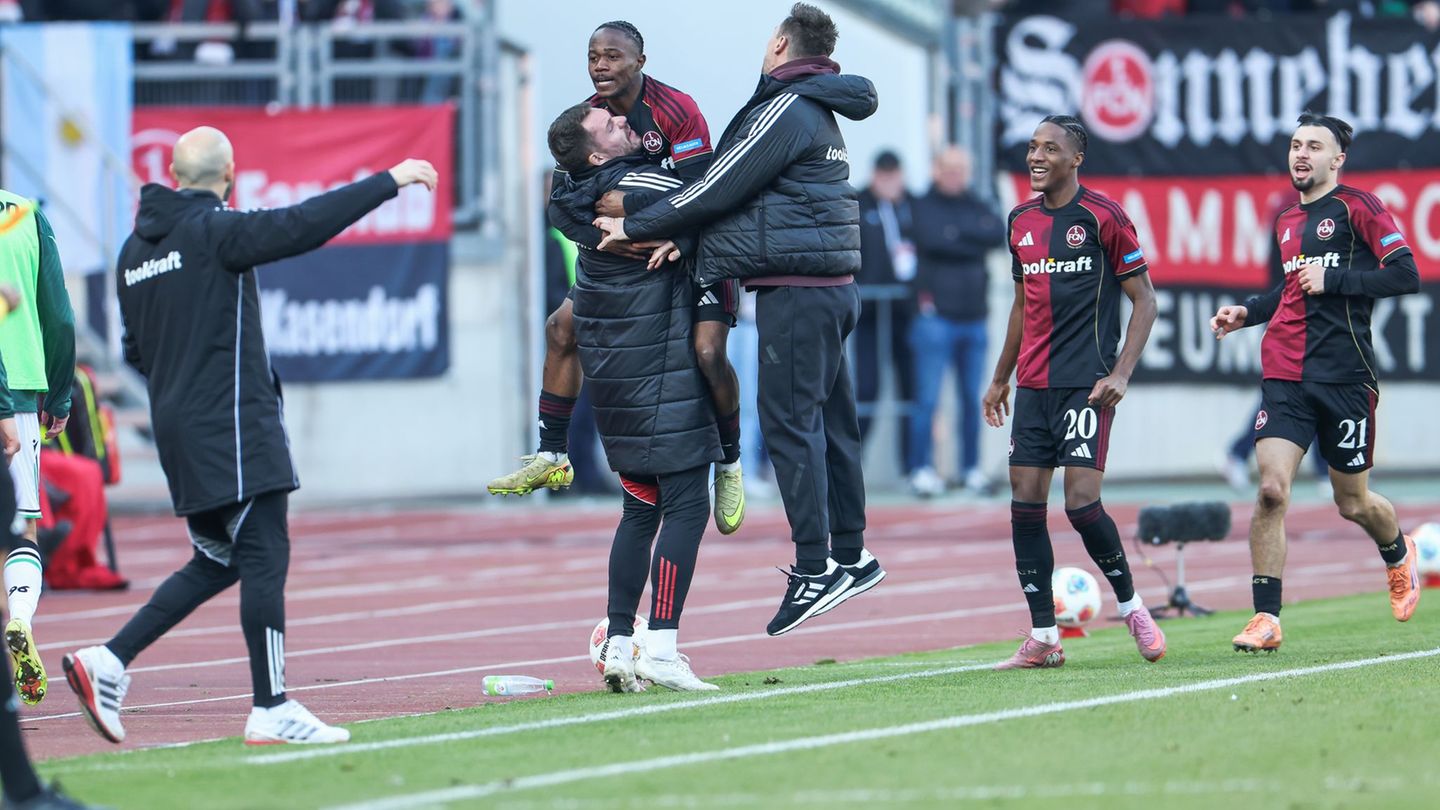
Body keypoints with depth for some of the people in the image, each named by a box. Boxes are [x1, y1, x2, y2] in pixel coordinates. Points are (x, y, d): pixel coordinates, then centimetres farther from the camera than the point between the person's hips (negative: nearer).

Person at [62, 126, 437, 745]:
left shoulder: (135, 250, 13)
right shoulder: (215, 231, -11)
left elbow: (136, 351, 19)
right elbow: (303, 225, -21)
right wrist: (389, 182, -16)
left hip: (177, 425, 8)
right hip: (232, 425, -8)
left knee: (216, 561, 14)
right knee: (264, 556, -5)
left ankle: (108, 661, 6)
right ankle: (271, 710, -7)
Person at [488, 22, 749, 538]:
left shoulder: (676, 111, -22)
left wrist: (628, 206, -34)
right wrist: (603, 239, -29)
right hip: (631, 256, 7)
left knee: (708, 352, -25)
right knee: (562, 327, 2)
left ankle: (730, 466, -3)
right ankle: (552, 457, 11)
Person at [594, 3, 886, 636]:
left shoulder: (784, 111, -12)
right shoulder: (818, 114, 20)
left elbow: (719, 188, -14)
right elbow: (738, 188, 18)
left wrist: (635, 227, -6)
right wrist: (675, 235, 6)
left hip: (796, 291, -10)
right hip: (830, 288, 10)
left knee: (790, 422, -9)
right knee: (828, 423, 12)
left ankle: (815, 569, -11)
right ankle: (850, 556, 16)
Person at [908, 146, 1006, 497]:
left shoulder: (975, 207, 14)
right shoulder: (924, 206, 2)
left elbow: (999, 233, -4)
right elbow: (932, 238, -16)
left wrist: (957, 232, -13)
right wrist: (974, 239, -7)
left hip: (974, 318, 5)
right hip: (936, 314, -5)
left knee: (972, 399, 8)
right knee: (928, 398, -7)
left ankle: (971, 469, 14)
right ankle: (922, 468, -3)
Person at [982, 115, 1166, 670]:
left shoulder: (1102, 217, -6)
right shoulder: (1021, 221, 12)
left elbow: (1144, 300, -4)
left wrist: (1121, 374, -14)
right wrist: (1000, 378, 24)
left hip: (1085, 385, -6)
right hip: (1032, 386, 6)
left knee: (1081, 502, -13)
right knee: (1025, 503, 0)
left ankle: (1130, 605, 10)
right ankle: (1042, 639, 5)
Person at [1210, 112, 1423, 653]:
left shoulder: (1357, 208, -4)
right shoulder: (1287, 221, 16)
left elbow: (1406, 275, -11)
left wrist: (1333, 279, -16)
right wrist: (1246, 313, 13)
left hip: (1345, 375, -5)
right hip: (1284, 374, 5)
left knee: (1353, 503, 8)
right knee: (1271, 489, -13)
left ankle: (1399, 557, 42)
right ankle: (1266, 619, -13)